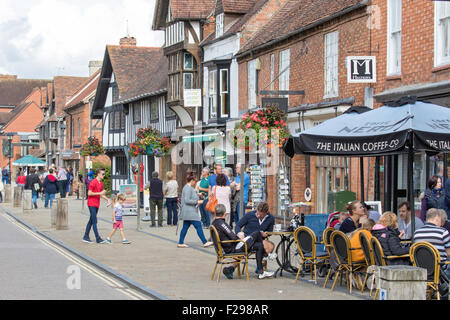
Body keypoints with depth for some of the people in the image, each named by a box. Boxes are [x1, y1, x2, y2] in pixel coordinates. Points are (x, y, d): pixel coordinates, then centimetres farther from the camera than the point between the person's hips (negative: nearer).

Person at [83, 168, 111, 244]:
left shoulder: (101, 183, 13)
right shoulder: (93, 182, -13)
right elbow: (89, 193, -17)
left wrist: (107, 199, 9)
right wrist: (100, 193, -20)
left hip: (97, 204, 9)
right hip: (92, 204, -9)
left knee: (91, 221, 12)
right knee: (94, 221, -8)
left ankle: (86, 237, 18)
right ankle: (98, 238, -9)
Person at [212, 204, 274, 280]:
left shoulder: (214, 223, 9)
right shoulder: (221, 223, -21)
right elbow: (233, 237, -23)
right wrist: (240, 238, -1)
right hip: (234, 249, -10)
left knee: (259, 246, 18)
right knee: (257, 233, -3)